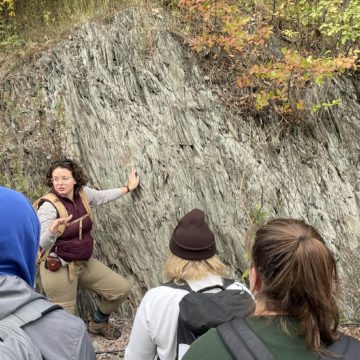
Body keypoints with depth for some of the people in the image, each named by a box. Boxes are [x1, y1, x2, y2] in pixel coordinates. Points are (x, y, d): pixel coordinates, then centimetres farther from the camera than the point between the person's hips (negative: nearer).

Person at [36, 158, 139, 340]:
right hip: (59, 269, -7)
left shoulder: (83, 193, -3)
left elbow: (103, 196, 19)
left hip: (85, 262, 7)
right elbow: (42, 245, -27)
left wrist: (129, 187, 26)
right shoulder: (48, 206, -21)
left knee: (121, 288, 11)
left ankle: (98, 323, 34)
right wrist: (53, 230, -48)